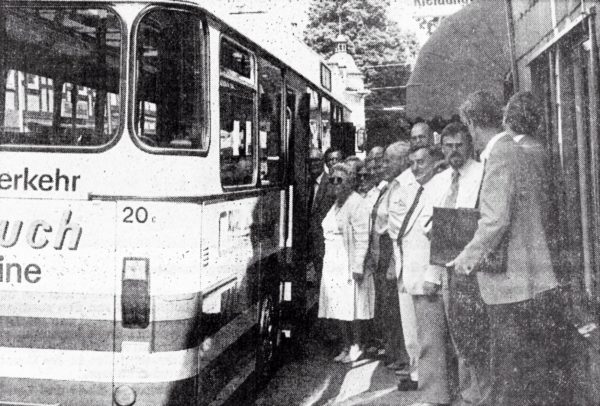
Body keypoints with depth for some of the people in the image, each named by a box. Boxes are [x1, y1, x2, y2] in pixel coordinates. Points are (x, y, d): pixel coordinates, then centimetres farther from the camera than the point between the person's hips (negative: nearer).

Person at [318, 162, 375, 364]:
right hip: (333, 263, 8)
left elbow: (362, 238, -17)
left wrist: (358, 266, -20)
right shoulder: (337, 204, 15)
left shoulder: (356, 203, -11)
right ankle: (346, 347, 19)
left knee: (351, 307, -2)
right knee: (339, 308, 10)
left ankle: (356, 346, 11)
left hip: (349, 264, -8)